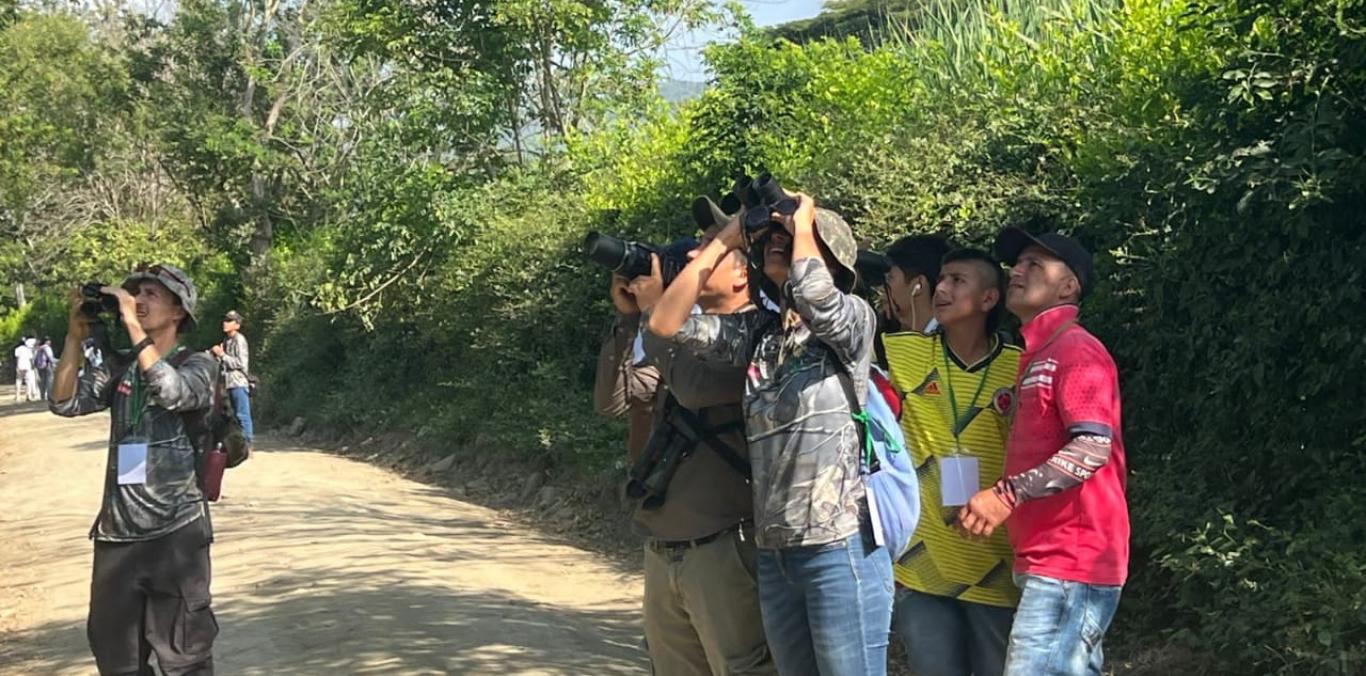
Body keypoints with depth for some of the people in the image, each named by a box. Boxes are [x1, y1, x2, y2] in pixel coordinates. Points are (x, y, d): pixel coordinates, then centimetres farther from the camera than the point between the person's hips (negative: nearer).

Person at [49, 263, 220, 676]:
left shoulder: (198, 364, -1)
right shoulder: (118, 368, 11)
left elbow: (171, 391, -22)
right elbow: (66, 403, 0)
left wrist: (133, 326, -19)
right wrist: (75, 338, -7)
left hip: (175, 532, -5)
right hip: (116, 533, 5)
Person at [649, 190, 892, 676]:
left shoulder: (852, 316, -3)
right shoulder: (755, 332, 13)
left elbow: (813, 297, -25)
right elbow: (665, 322, 7)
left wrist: (803, 222, -6)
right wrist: (726, 240, 7)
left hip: (841, 547, -6)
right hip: (773, 553, 6)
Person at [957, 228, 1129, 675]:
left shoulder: (1076, 349, -10)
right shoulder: (1038, 357, 21)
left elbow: (1093, 448, -23)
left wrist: (1008, 494, -27)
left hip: (1070, 564, -10)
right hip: (1049, 562, 10)